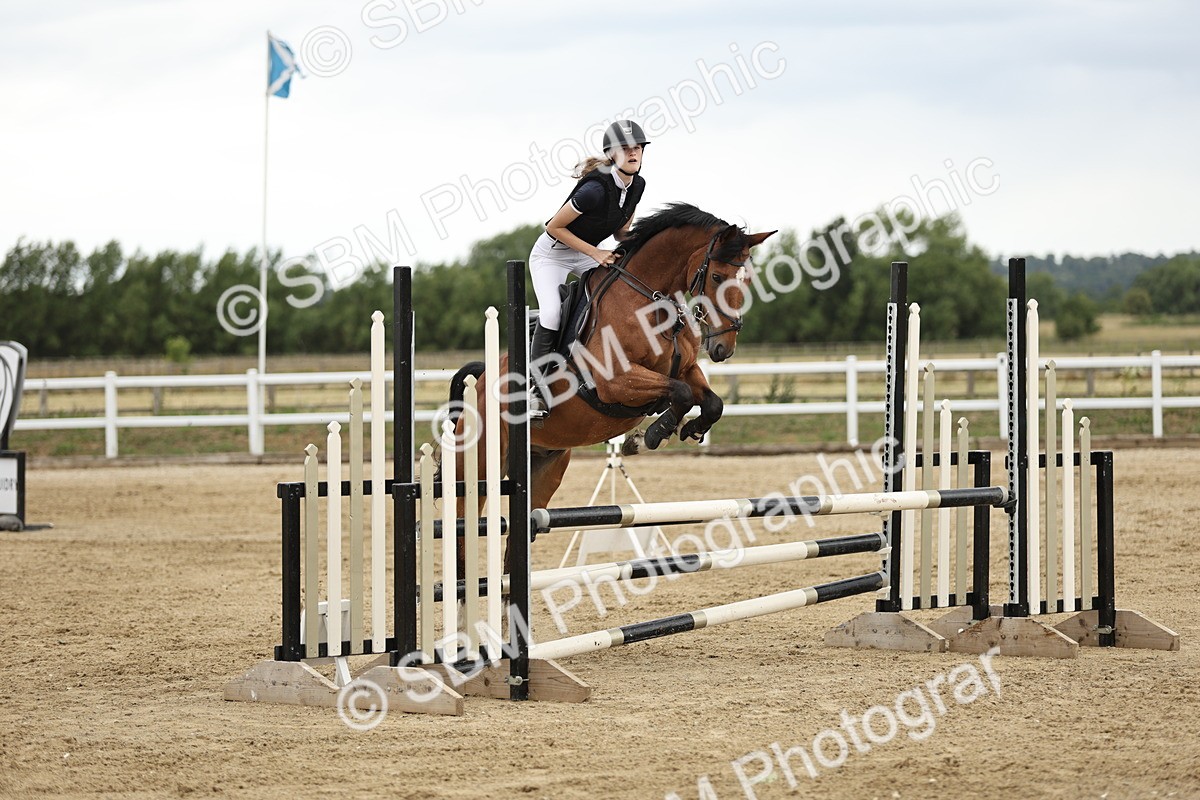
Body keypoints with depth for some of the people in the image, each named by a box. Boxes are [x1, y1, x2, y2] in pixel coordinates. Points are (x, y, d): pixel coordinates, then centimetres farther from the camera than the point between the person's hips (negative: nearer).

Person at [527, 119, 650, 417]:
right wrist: (594, 253, -26)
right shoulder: (596, 188, -31)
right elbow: (555, 227, -23)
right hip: (551, 254, -8)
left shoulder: (637, 185, -7)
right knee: (552, 314, -26)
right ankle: (537, 390, -17)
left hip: (588, 254, 8)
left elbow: (621, 230, 8)